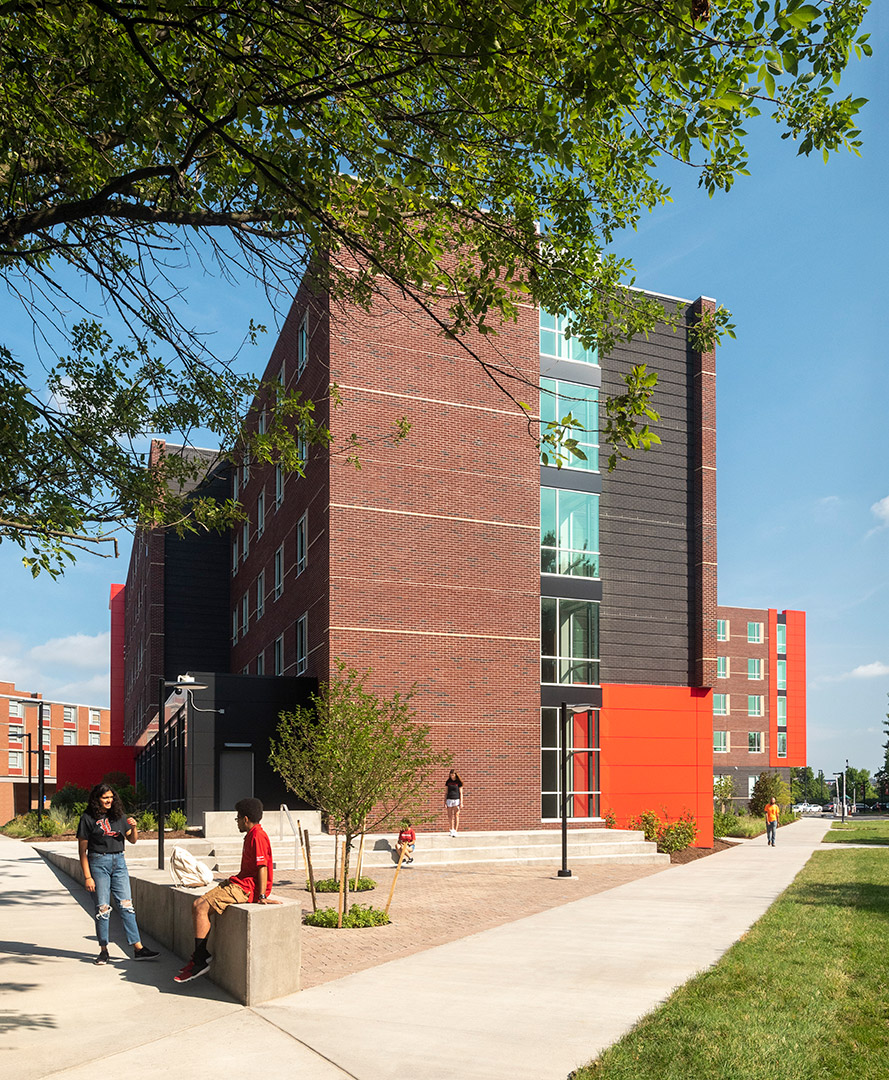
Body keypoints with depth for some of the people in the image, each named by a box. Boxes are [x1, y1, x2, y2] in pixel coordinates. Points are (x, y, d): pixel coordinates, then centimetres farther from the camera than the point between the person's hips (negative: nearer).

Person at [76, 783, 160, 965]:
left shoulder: (119, 816, 10)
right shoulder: (88, 818, -3)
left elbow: (132, 840, 16)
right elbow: (82, 849, -4)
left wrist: (134, 827, -6)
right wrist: (87, 876, -9)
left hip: (119, 861, 4)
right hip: (99, 863, -3)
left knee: (126, 905, 0)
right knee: (102, 907, -1)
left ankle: (138, 947, 0)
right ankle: (103, 950, 11)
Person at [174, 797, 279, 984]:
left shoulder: (258, 836, -15)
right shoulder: (251, 835, 18)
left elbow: (262, 867, -20)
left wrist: (262, 896, -23)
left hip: (246, 888, -11)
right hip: (237, 883, 11)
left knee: (202, 908, -19)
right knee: (196, 905, 3)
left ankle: (201, 961, -11)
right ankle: (200, 955, 7)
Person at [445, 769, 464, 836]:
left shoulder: (458, 782, 0)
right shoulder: (448, 782, 8)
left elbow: (461, 793, 1)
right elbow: (446, 792, 12)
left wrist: (461, 803, -5)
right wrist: (445, 802, 6)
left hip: (457, 800, -3)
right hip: (449, 800, 3)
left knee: (456, 815, -8)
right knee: (450, 816, 5)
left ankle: (455, 831, -10)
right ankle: (451, 830, 15)